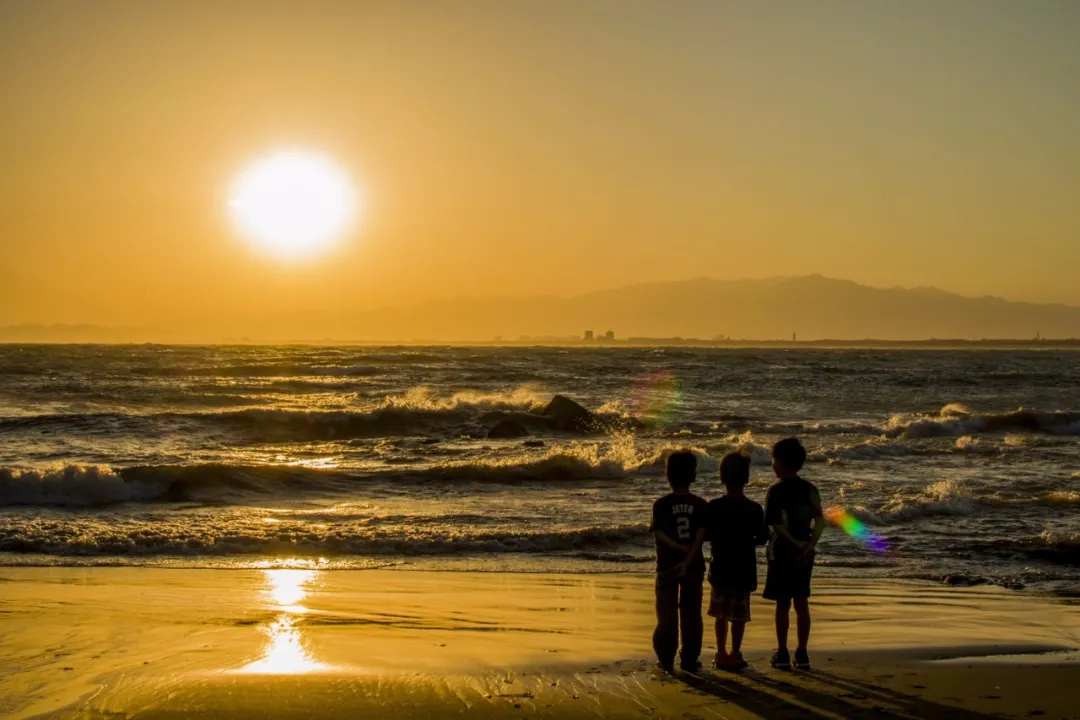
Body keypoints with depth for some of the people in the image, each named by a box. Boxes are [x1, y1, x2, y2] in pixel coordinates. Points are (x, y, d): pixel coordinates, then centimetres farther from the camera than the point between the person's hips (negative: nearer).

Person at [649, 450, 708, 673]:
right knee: (691, 614, 9)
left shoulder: (661, 504, -6)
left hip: (667, 566, -1)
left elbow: (659, 534, -13)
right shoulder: (700, 505, -3)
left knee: (667, 614, 6)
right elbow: (700, 535, -12)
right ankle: (689, 659, 9)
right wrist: (688, 559, -16)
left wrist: (680, 548, -10)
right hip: (694, 566, 1)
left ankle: (666, 660, 5)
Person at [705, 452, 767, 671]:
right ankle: (734, 655, 7)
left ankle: (721, 654, 17)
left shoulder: (714, 507, -8)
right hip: (744, 570, -1)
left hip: (720, 568, 2)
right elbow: (762, 538, -4)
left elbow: (706, 535, -3)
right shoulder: (754, 509, -10)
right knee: (739, 615, 6)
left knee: (721, 614, 14)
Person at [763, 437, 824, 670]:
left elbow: (774, 524, -15)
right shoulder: (810, 490, 4)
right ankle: (802, 654, 11)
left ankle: (782, 653, 3)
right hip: (804, 555, 4)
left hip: (781, 553, -4)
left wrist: (795, 543, -9)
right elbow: (820, 521, -5)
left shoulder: (776, 491, -10)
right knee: (802, 603, 10)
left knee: (783, 604, 1)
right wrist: (809, 545, -11)